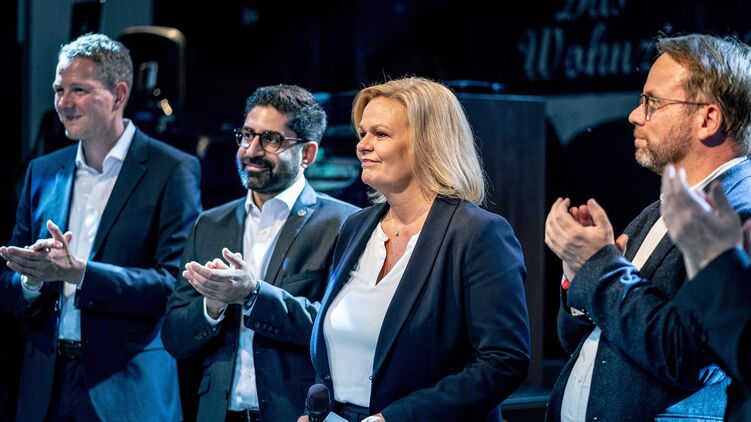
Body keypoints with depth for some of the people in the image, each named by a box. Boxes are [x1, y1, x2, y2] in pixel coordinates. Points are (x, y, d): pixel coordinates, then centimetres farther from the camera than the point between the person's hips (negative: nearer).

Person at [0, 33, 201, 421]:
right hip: (46, 390, 5)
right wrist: (32, 280, -12)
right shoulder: (42, 172, 12)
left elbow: (178, 285, -14)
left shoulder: (173, 170, -5)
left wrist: (79, 273, -22)